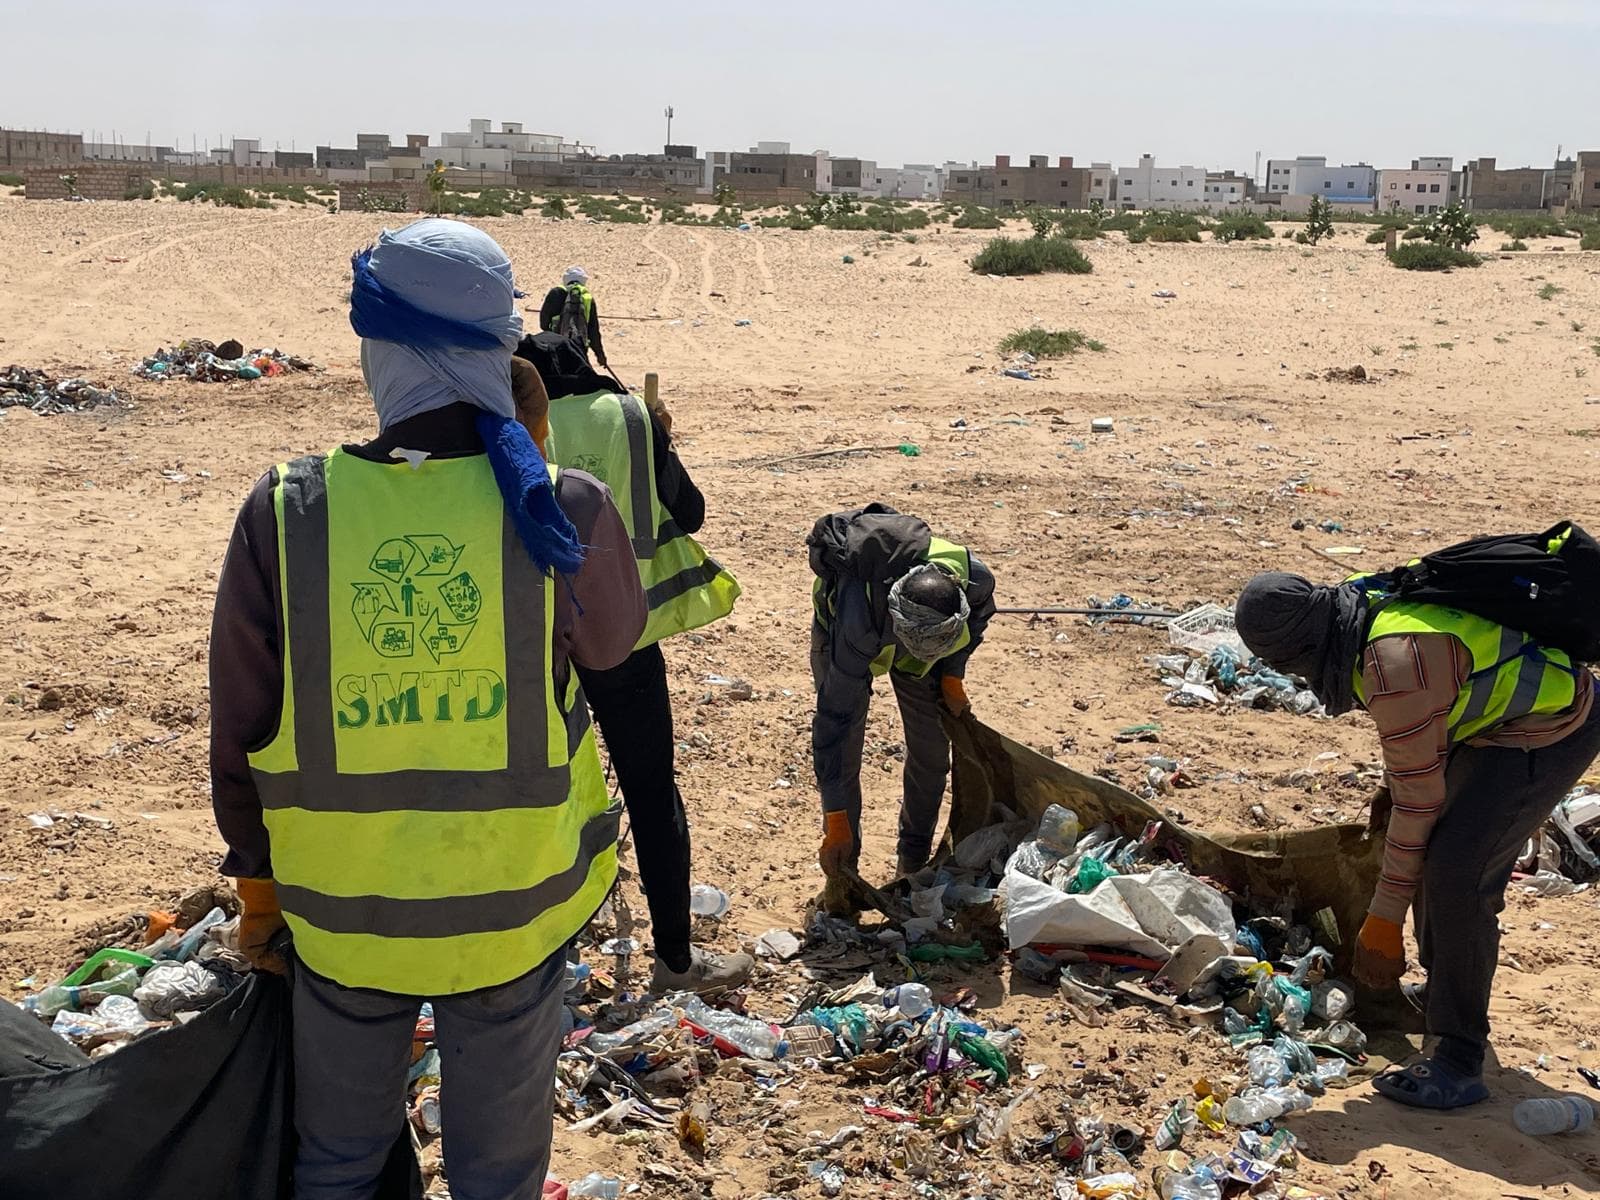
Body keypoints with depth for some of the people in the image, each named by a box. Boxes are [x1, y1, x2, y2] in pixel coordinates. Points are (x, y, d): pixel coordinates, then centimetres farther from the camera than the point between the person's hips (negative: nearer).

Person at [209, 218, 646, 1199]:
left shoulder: (286, 515, -15)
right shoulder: (566, 513, -19)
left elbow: (240, 735, -5)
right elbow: (612, 642, 3)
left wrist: (258, 889, 12)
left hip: (340, 917, 1)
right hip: (515, 914, -1)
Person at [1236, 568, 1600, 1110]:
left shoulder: (1394, 667, -33)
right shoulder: (1363, 599, -5)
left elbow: (1420, 798, -26)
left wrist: (1383, 920, -19)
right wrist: (1392, 780, 16)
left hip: (1548, 735, -10)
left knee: (1455, 871, -19)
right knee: (1441, 854, 19)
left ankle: (1458, 1064, -13)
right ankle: (1441, 993, 39)